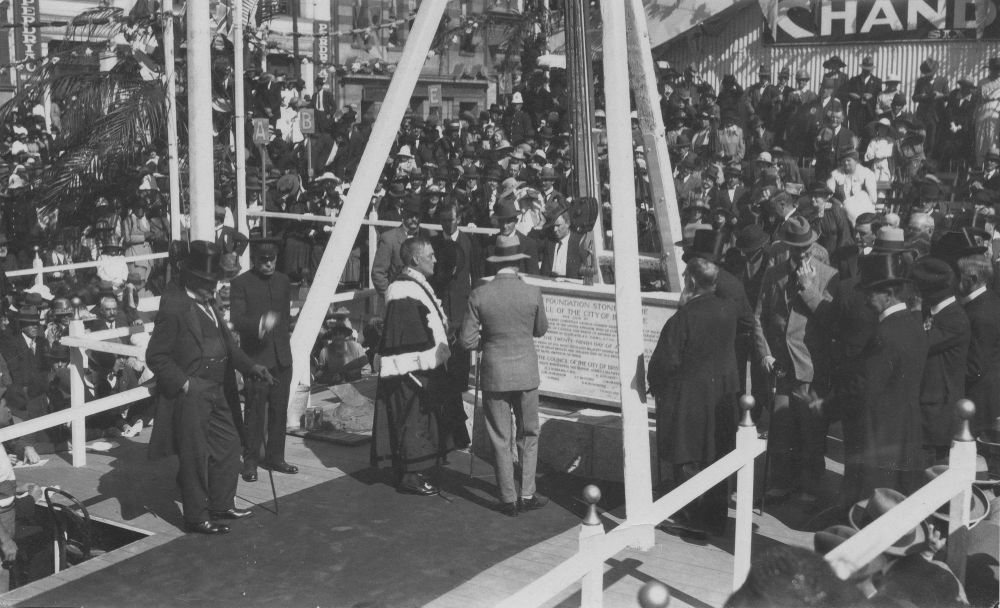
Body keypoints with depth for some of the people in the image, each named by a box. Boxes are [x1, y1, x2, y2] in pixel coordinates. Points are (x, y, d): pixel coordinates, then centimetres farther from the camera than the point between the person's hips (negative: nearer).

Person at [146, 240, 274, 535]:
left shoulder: (209, 305, 11)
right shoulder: (173, 308, -16)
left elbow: (227, 343, 18)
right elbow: (156, 356, -16)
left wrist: (251, 366, 5)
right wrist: (185, 383, -21)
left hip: (216, 394, 9)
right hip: (189, 397, -9)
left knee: (228, 445, 16)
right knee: (195, 457, 2)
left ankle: (221, 504, 32)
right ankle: (196, 518, 16)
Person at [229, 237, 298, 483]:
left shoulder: (283, 281, 13)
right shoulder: (240, 283, -6)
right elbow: (236, 320, -15)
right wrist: (260, 324, -32)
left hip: (282, 357, 5)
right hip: (255, 357, -5)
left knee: (279, 410, 10)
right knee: (255, 412, -2)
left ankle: (275, 456, 21)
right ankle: (250, 461, 8)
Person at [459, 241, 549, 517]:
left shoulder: (479, 295, -10)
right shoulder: (533, 293, -9)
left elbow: (466, 340, -6)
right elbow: (541, 330, 6)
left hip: (494, 373, 0)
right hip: (526, 372, 0)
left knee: (500, 439, 9)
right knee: (528, 435, 16)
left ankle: (509, 499, 15)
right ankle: (527, 495, 18)